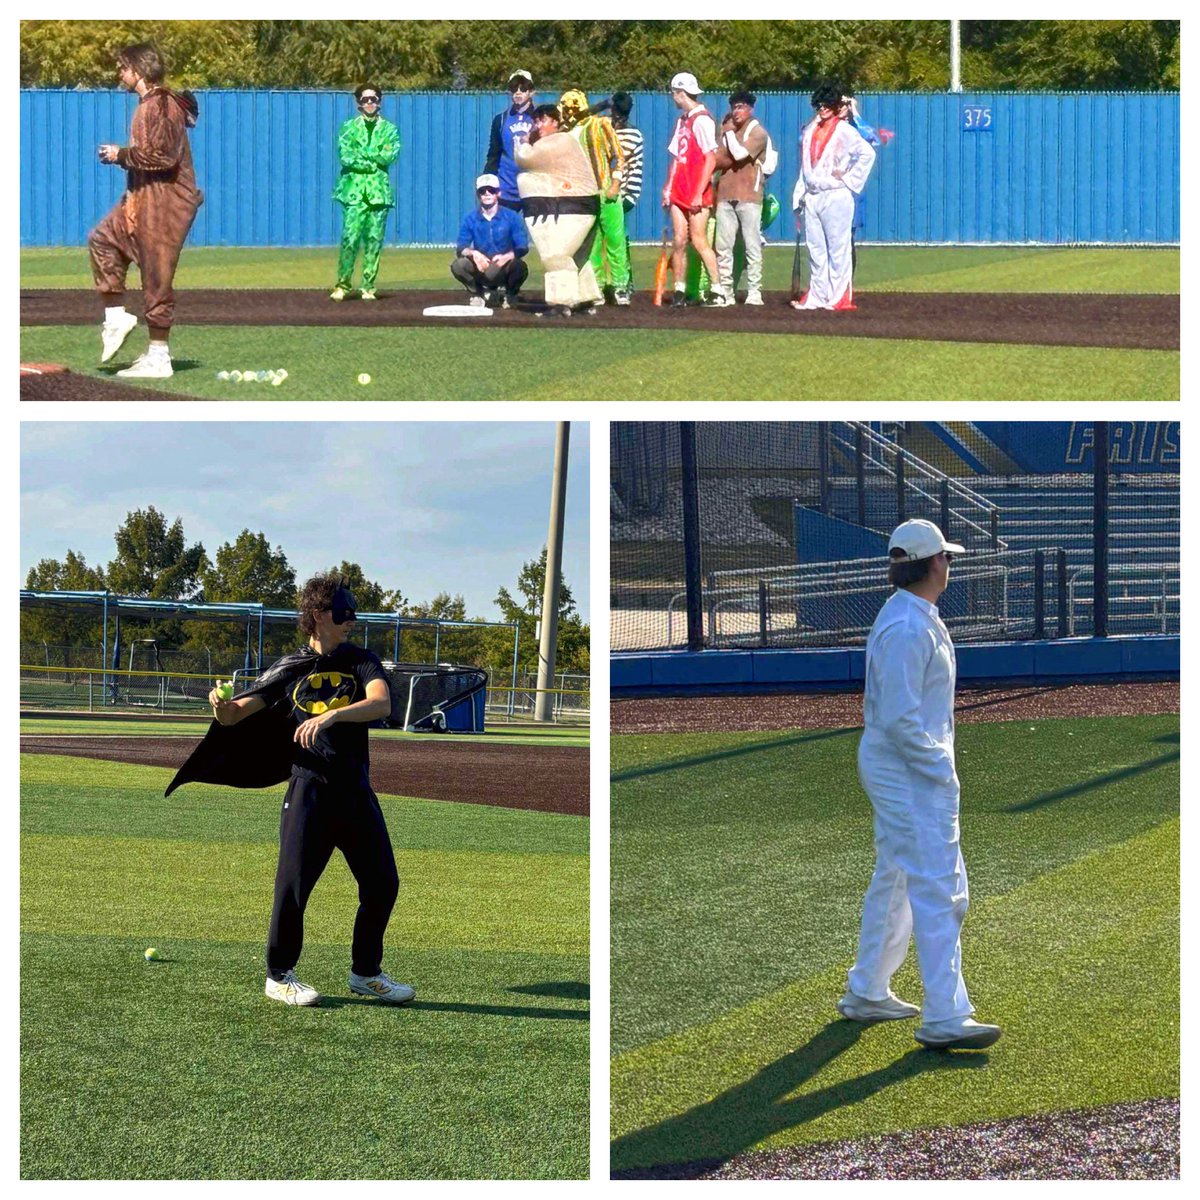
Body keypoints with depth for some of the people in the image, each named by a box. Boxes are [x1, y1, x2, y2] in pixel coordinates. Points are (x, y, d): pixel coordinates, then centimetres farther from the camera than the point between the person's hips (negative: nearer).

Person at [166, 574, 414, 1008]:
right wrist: (221, 704, -22)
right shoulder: (290, 669, 3)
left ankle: (365, 973, 21)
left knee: (383, 882, 5)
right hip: (309, 789, -3)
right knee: (294, 884, -5)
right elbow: (234, 717, 3)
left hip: (357, 790, 3)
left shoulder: (360, 661, 5)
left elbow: (381, 703, -16)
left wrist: (332, 714, -32)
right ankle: (279, 976, 10)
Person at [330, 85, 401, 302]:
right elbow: (345, 157, -4)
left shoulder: (389, 129, 13)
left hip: (379, 191, 1)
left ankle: (369, 287, 4)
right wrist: (374, 161, -6)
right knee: (350, 238, -10)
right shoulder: (348, 128, 10)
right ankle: (342, 284, -2)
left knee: (374, 241, -1)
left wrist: (361, 153, -4)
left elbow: (390, 155, -4)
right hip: (353, 190, -1)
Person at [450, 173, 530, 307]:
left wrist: (507, 256, -34)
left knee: (520, 266, -34)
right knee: (458, 265, -28)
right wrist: (473, 253, -32)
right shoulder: (470, 219, -1)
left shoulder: (511, 217, -6)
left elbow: (523, 248, -12)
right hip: (481, 270, 1)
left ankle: (510, 295, 3)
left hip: (504, 270, -1)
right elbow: (460, 248, -8)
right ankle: (478, 294, 5)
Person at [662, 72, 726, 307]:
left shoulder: (702, 120, -11)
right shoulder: (682, 121, 16)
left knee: (699, 242, -9)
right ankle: (680, 291, 8)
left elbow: (711, 159, -15)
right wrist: (668, 188, 15)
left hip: (697, 195, -8)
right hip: (679, 192, 8)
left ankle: (718, 290, -4)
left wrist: (699, 193, -18)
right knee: (679, 241, 4)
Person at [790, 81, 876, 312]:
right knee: (815, 249, 8)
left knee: (838, 248, -5)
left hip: (835, 196, -7)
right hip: (812, 196, 7)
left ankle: (839, 298, -5)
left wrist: (849, 179, -11)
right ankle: (817, 296, 12)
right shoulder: (810, 131, 16)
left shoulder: (844, 131, -5)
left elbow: (867, 154, -13)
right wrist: (800, 195, 15)